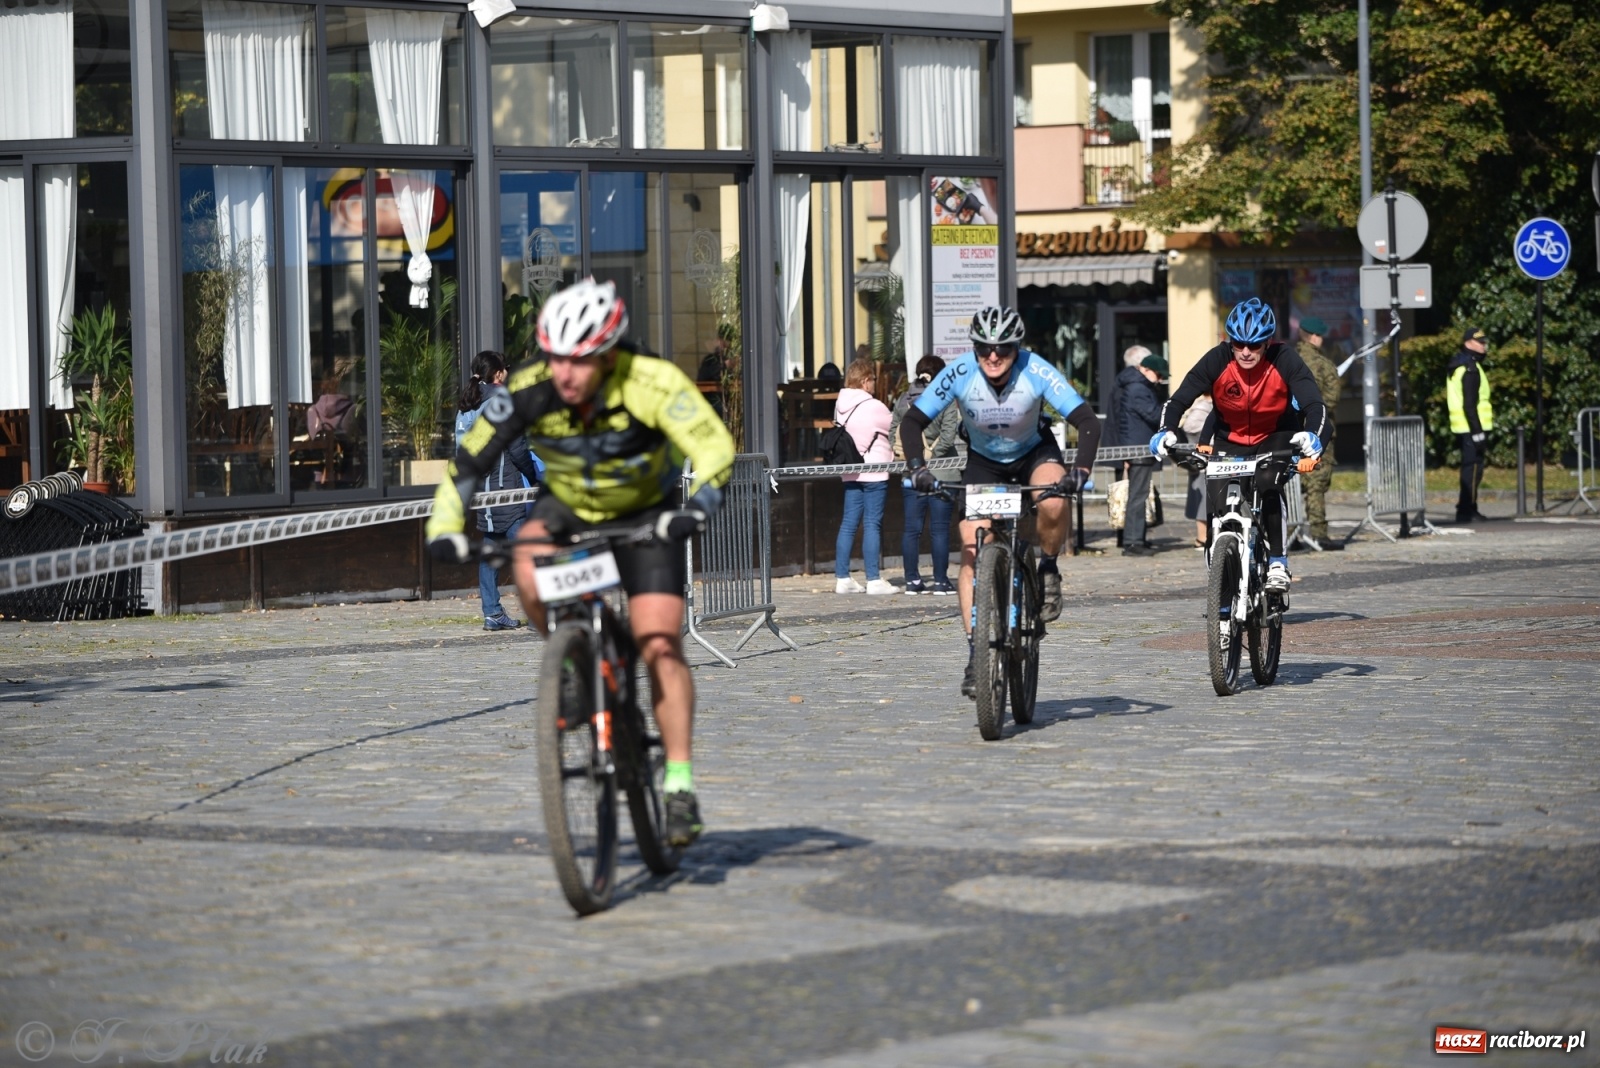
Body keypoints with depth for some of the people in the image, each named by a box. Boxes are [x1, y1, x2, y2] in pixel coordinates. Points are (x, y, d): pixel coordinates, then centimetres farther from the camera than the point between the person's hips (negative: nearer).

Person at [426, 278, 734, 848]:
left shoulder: (651, 383, -31)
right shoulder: (529, 390, -25)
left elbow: (714, 447, -36)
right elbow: (469, 460, -18)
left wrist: (695, 507, -53)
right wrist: (445, 526, -31)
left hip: (644, 515, -2)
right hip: (568, 507, 2)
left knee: (659, 646, -15)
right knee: (529, 571, -31)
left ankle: (680, 784, -8)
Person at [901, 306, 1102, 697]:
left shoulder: (1036, 372, -30)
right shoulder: (959, 373, -26)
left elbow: (1087, 421, -32)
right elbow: (912, 422, -20)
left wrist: (1080, 471, -47)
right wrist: (917, 468, -36)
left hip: (1034, 453, -1)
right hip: (983, 461, 1)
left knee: (1053, 504, -34)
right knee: (972, 551, -14)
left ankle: (1048, 570, -4)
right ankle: (975, 651, -8)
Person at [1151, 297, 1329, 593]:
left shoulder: (1285, 361, -22)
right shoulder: (1217, 360, -20)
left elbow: (1314, 403, -27)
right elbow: (1179, 399, -20)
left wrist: (1312, 434, -49)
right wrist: (1166, 431, -39)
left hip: (1275, 439, -2)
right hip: (1229, 442, 2)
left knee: (1270, 489, -29)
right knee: (1217, 500, -15)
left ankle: (1278, 562, -16)